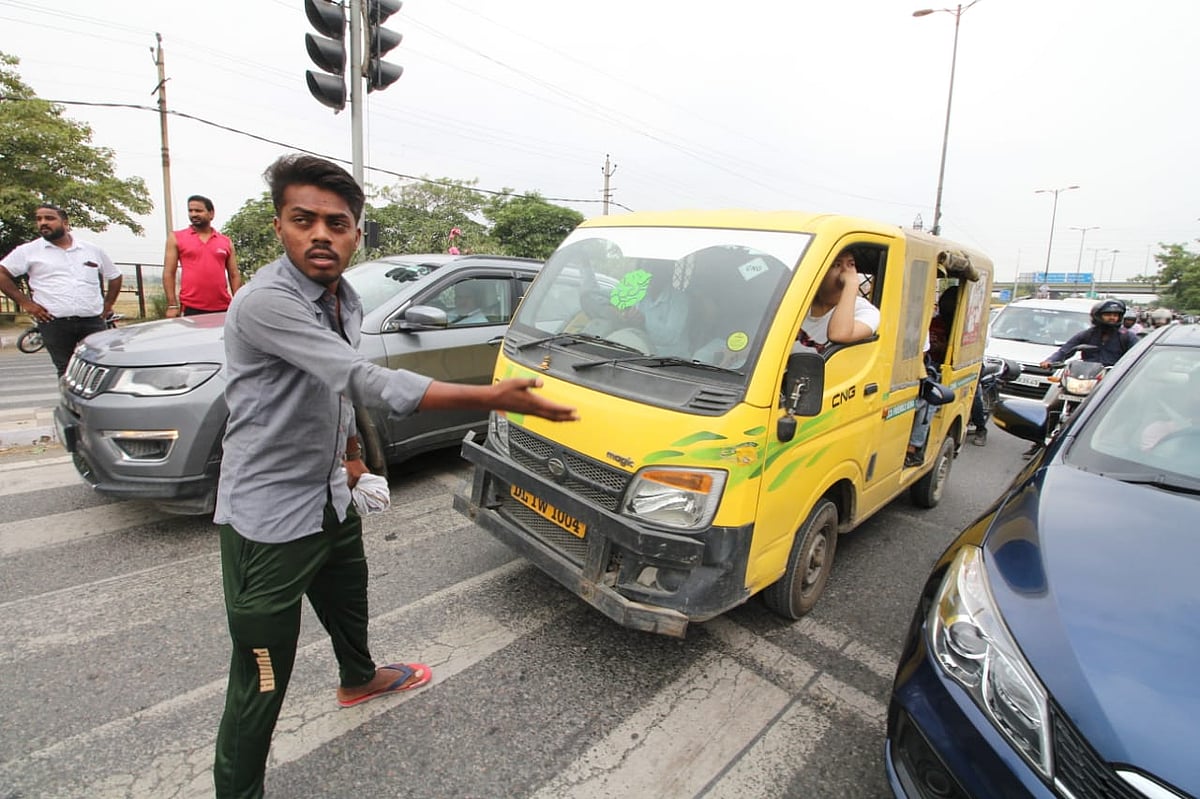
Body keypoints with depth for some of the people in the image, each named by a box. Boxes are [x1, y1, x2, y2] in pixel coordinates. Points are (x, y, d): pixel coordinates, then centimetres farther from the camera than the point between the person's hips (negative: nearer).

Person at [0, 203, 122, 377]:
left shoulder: (93, 250, 11)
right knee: (67, 372, 5)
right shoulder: (29, 251, 6)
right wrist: (24, 302, -2)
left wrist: (107, 306, 10)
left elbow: (115, 276, 19)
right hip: (54, 324, 0)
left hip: (93, 322, 1)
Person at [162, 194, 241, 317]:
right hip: (191, 308, -2)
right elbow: (169, 273, 4)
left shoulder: (226, 241, 11)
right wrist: (172, 305, -5)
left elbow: (234, 275, 11)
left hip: (223, 308, 2)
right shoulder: (176, 238, 7)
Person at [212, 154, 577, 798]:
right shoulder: (264, 302, -27)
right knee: (262, 681, 2)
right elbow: (366, 382, -38)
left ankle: (359, 678, 60)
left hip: (330, 496, 9)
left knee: (348, 601, 31)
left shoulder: (344, 299, 3)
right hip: (268, 514, -9)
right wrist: (492, 398, -42)